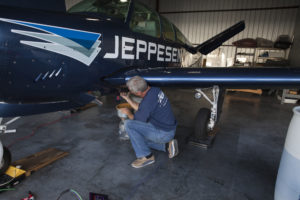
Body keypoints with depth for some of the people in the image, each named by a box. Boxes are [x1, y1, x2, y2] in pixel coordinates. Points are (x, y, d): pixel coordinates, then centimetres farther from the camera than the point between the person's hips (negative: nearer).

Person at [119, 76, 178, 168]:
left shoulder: (148, 101, -28)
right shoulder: (154, 90, 0)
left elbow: (138, 119, -12)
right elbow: (140, 108, 13)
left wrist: (128, 113, 6)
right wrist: (127, 98, 14)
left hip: (163, 133, -10)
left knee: (128, 124, -16)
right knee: (139, 137, 25)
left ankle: (146, 156, -7)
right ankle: (167, 145, 14)